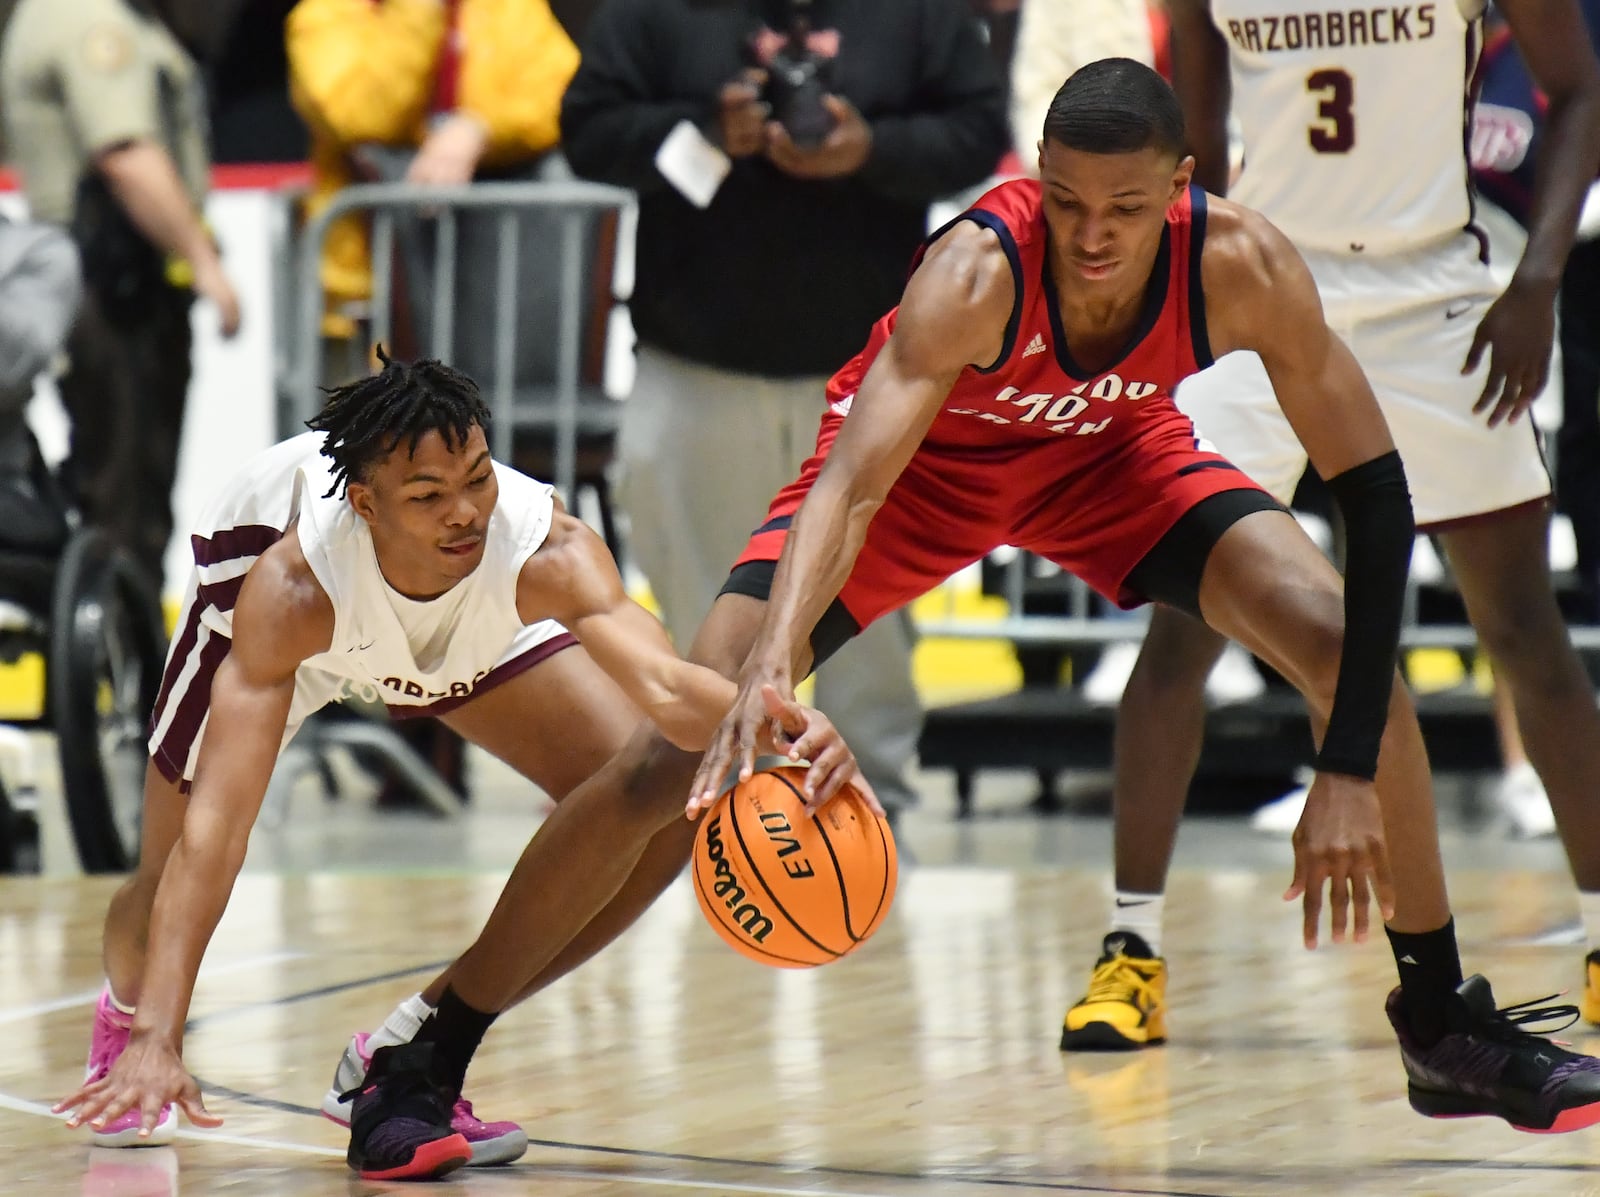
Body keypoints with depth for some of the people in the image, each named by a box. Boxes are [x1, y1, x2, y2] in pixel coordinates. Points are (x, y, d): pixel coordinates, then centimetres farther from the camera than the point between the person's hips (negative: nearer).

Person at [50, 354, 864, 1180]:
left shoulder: (545, 551, -42)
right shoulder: (294, 585, -44)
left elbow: (662, 682, -59)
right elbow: (215, 828, -47)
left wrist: (773, 727, -83)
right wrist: (158, 1041, -56)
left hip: (480, 621, 2)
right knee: (168, 883, -4)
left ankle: (410, 1056, -3)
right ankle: (124, 1020, 37)